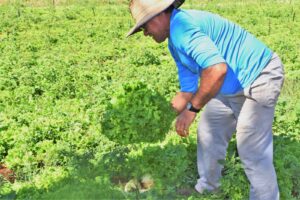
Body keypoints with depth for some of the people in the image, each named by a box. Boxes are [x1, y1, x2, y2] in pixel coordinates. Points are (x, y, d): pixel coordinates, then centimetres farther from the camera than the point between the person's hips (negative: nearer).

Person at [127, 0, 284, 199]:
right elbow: (188, 87, 13)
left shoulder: (180, 25, -25)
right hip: (232, 85, 11)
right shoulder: (175, 42, 8)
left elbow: (217, 69, -37)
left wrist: (192, 108, -28)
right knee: (208, 133, 18)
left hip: (259, 78, -10)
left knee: (252, 152, -6)